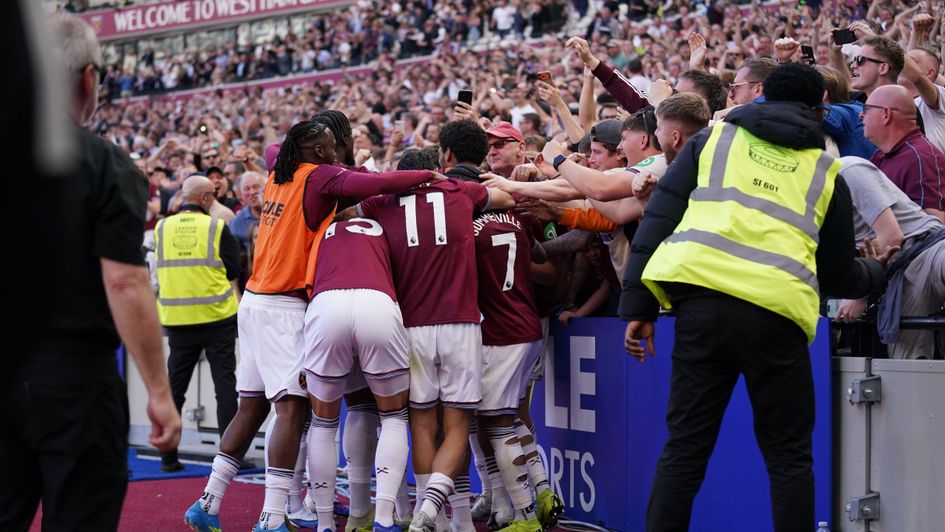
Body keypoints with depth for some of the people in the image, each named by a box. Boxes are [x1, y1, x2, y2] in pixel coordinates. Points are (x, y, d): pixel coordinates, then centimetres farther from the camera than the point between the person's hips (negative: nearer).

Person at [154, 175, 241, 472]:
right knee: (225, 386, 3)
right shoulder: (217, 228, -5)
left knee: (174, 388, 10)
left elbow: (161, 270, 13)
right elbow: (233, 273, -1)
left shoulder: (162, 228, 3)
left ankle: (168, 456, 10)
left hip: (177, 320, 3)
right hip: (217, 316, -3)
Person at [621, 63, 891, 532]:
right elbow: (837, 275, 24)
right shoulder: (825, 170, 20)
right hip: (776, 314, -1)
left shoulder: (714, 139, 20)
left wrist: (638, 306, 9)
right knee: (789, 457, 12)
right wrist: (878, 274, 46)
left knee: (684, 448, 7)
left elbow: (658, 220, 10)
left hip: (703, 300, 1)